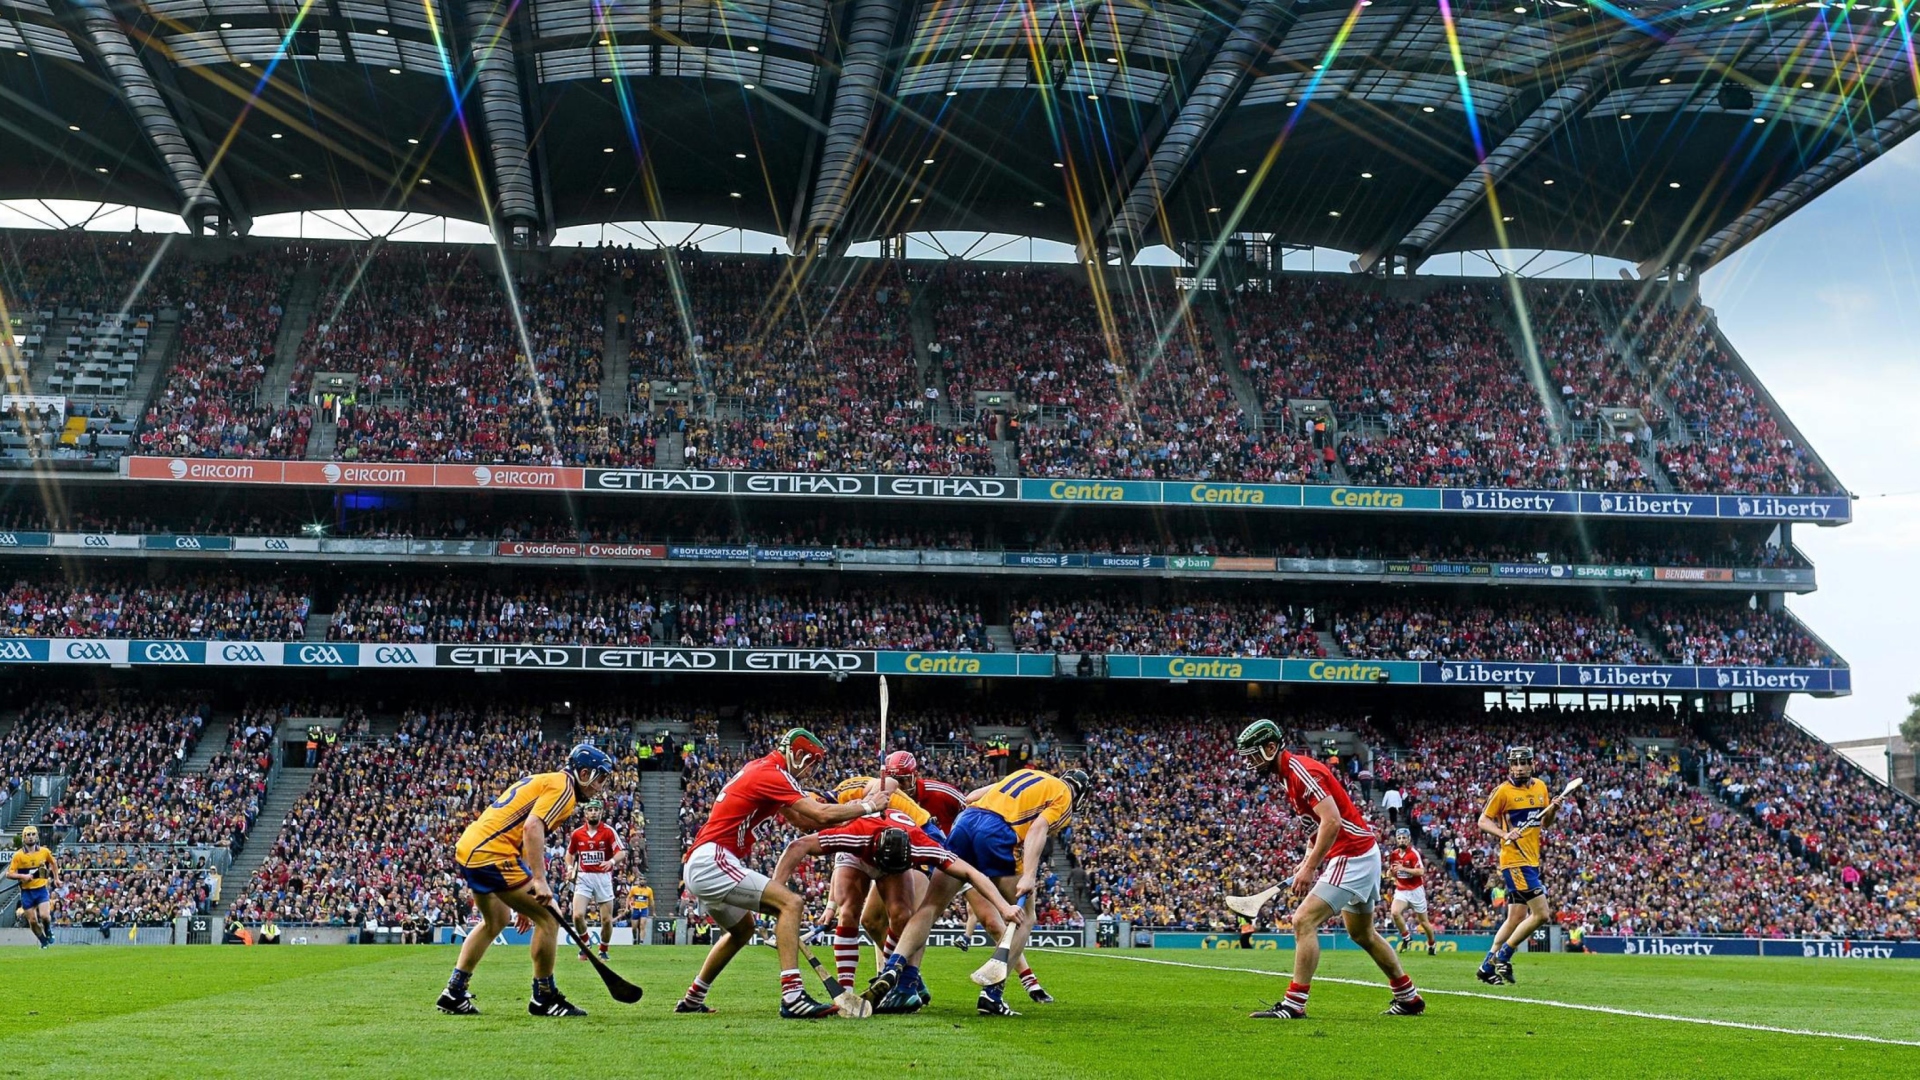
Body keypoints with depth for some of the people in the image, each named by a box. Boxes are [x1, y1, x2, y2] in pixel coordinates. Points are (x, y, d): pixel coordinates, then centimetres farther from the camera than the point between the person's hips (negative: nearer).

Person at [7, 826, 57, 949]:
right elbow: (9, 873, -7)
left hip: (41, 889, 0)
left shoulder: (44, 851, 0)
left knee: (44, 915, -18)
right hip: (26, 892, 0)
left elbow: (53, 863, 20)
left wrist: (56, 878, 17)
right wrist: (22, 876, -23)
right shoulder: (18, 855, -7)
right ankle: (44, 942, 22)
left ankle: (49, 931, 15)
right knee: (32, 921, 2)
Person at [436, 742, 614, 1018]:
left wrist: (522, 898, 29)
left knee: (496, 920, 28)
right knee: (548, 917, -4)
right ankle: (544, 998, 6)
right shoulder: (563, 787, -5)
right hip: (492, 853, -10)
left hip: (467, 847, 11)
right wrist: (539, 881, -26)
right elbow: (533, 827, -22)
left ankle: (453, 994, 30)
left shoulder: (543, 780, 24)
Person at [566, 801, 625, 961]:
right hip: (583, 877, 1)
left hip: (603, 877, -1)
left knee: (607, 919, 0)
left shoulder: (608, 831, -4)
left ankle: (603, 951, 23)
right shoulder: (577, 833, 5)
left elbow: (622, 853, -11)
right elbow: (570, 853, 21)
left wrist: (611, 861, -30)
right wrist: (570, 867, 2)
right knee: (578, 915, -15)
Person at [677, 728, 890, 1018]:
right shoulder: (771, 774, -12)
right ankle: (792, 997, -26)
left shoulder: (760, 770, 18)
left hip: (696, 868, 11)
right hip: (711, 862, -11)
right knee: (790, 902, -17)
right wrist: (866, 806, -4)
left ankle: (692, 1000, 38)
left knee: (742, 929, 29)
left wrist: (847, 815, 12)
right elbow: (821, 815, -18)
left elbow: (802, 821, 22)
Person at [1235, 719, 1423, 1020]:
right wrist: (1308, 860, 10)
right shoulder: (1288, 774, 11)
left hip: (1352, 855, -11)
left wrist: (1309, 868, -25)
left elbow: (1332, 821, -26)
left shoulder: (1301, 771, -19)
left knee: (1304, 921, -15)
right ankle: (1409, 999, 34)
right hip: (1363, 853, 11)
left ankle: (1294, 1005, -14)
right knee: (1362, 934, 22)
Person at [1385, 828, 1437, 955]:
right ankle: (1406, 937, -2)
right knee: (1394, 912, -22)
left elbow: (1421, 872, -22)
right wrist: (1393, 872, -4)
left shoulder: (1414, 853, -13)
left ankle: (1432, 944, 31)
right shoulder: (1394, 854, 4)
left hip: (1415, 890, -4)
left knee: (1423, 920, 8)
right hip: (1401, 891, 4)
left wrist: (1403, 869, -27)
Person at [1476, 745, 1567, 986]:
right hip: (1514, 860, -8)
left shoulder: (1540, 787, 11)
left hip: (1532, 860, 8)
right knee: (1541, 914, -14)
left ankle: (1489, 966, 20)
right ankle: (1502, 956, -2)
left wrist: (1553, 809, -2)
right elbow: (1483, 821, -6)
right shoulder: (1503, 791, -9)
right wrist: (1504, 834, -23)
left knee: (1517, 917, 11)